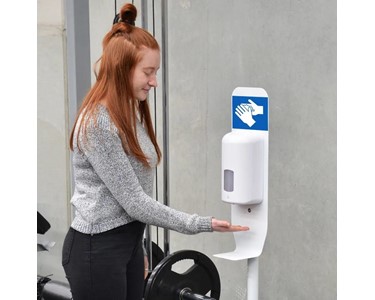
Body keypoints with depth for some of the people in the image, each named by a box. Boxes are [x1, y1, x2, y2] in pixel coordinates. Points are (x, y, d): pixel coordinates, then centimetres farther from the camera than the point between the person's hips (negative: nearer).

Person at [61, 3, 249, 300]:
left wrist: (137, 243, 16)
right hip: (96, 248, -8)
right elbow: (134, 201, -21)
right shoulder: (96, 124, -20)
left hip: (131, 241, 9)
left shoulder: (132, 112, 8)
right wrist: (200, 224, -19)